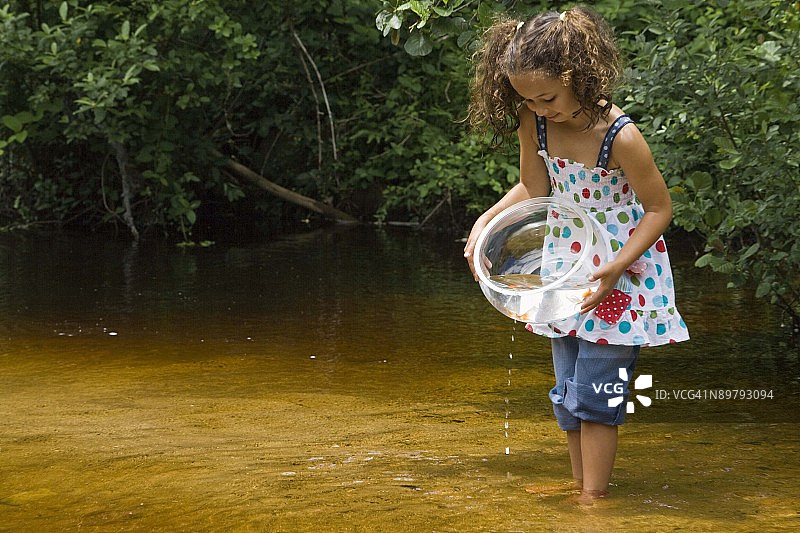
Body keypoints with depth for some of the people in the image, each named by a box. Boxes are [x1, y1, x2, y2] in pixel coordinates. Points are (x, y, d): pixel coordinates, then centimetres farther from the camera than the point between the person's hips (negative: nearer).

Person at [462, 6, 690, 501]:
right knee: (568, 392, 12)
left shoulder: (620, 137, -28)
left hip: (623, 271, -6)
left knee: (594, 390, -8)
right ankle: (580, 489, 24)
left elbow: (659, 208, -17)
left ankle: (595, 496, 2)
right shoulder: (534, 122, -11)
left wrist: (616, 266, -27)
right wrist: (485, 223, -10)